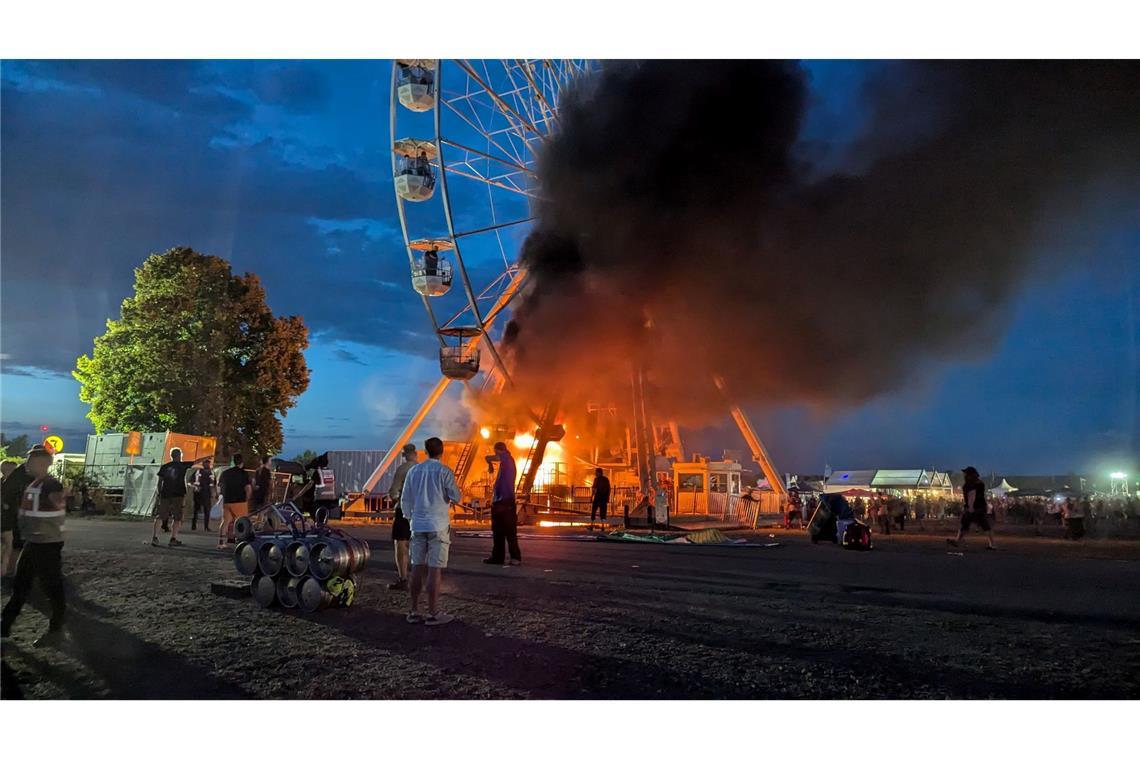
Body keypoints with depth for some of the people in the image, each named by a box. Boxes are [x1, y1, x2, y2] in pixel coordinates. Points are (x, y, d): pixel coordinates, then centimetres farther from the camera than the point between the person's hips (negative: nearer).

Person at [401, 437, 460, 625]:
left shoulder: (414, 471, 6)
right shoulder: (444, 472, -7)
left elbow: (405, 500, 10)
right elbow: (456, 497, -4)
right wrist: (450, 494, 17)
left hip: (418, 525, 4)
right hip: (438, 525, -4)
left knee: (417, 567, 9)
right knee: (435, 569, -2)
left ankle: (414, 611, 13)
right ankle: (433, 613, 0)